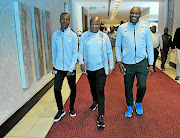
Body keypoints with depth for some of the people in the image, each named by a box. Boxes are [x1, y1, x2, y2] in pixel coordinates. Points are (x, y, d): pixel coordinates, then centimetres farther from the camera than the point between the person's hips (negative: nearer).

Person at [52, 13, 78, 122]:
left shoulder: (73, 35, -7)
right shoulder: (55, 34, 3)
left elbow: (75, 53, -8)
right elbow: (54, 51, 11)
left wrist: (70, 69, -13)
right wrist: (54, 66, 10)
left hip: (70, 68, -2)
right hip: (59, 68, 2)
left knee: (73, 89, 11)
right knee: (57, 89, -1)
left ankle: (71, 108, 33)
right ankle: (60, 110, 19)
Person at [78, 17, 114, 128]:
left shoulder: (104, 37, -2)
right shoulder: (84, 36, 1)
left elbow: (109, 52, 3)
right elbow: (80, 52, 1)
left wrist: (111, 66, 0)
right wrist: (81, 62, -17)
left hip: (101, 68, -3)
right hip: (89, 68, 3)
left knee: (100, 90, -9)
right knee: (92, 88, 21)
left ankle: (101, 116, 0)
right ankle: (95, 101, 51)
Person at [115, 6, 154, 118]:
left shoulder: (145, 28, 3)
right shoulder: (122, 28, 1)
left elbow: (149, 46, 7)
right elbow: (117, 46, 5)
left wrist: (151, 65, 3)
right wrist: (119, 62, -4)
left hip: (142, 63, 0)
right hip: (127, 64, 0)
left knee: (142, 86, -8)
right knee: (128, 88, 10)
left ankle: (138, 102, 25)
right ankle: (129, 107, 35)